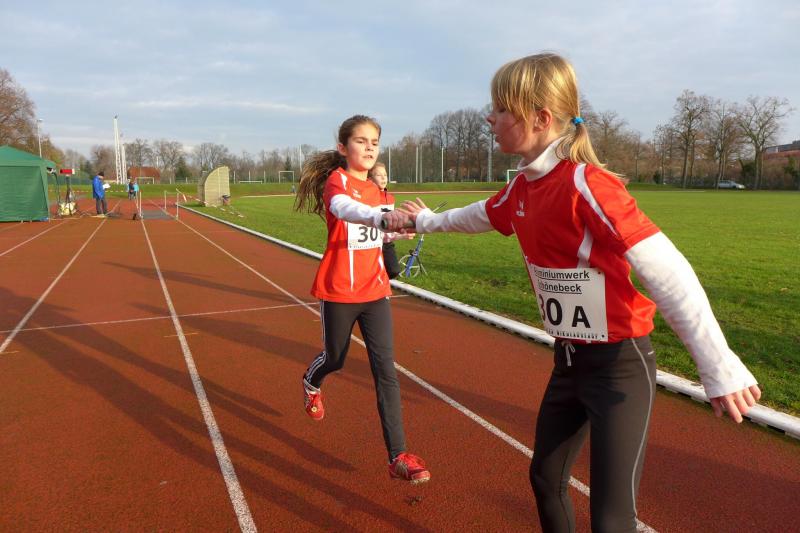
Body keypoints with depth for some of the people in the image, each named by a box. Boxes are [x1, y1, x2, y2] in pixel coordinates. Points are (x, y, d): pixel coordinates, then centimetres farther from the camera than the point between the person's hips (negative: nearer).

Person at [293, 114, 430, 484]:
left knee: (385, 367, -4)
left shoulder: (376, 189, 8)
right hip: (338, 291, -4)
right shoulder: (336, 180, -12)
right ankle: (311, 384, 54)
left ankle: (398, 456, 0)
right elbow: (344, 209, -38)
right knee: (335, 359, 16)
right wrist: (383, 217, -56)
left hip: (374, 290, 4)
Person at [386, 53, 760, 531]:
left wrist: (721, 369, -33)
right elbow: (483, 215, 23)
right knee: (546, 478, 21)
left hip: (620, 364, -8)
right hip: (569, 360, 8)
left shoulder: (586, 185, -24)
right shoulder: (523, 186, 2)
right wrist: (428, 220, 38)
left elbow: (666, 272, -29)